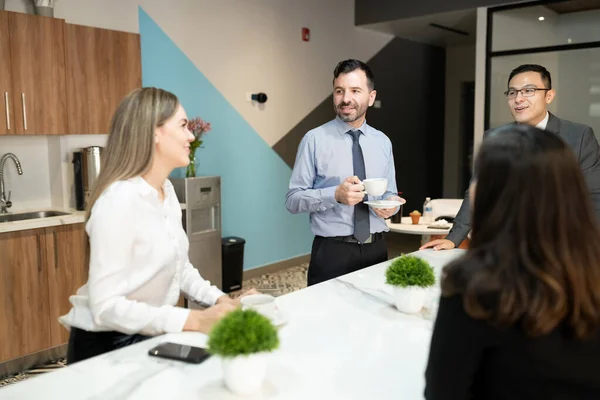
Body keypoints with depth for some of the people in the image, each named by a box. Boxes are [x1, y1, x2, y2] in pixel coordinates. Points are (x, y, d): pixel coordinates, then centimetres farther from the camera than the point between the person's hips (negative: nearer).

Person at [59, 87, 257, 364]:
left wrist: (221, 300, -6)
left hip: (151, 337, 8)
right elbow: (106, 306, -26)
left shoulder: (167, 191, 3)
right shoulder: (119, 201, -24)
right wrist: (194, 320, -33)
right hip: (108, 346, -8)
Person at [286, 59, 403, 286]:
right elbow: (293, 200, -8)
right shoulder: (315, 140, -6)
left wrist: (391, 204, -8)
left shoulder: (383, 142, 7)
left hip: (376, 250, 4)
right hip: (331, 252, -4)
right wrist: (335, 195, -23)